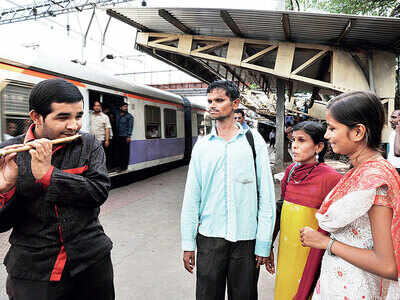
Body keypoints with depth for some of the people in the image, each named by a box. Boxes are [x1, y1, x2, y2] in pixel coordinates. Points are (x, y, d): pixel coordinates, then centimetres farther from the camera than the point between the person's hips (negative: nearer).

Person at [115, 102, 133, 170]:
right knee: (120, 152, 6)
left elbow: (130, 126, -5)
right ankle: (120, 166, 15)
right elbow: (116, 125, 18)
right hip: (118, 137, 5)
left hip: (125, 137, -4)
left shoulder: (129, 116, 0)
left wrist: (128, 136, -12)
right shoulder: (117, 116, 16)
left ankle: (124, 167, 2)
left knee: (125, 152, -4)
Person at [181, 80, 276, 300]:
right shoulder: (202, 145, 4)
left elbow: (266, 195, -4)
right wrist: (188, 243, 3)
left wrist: (264, 243, -6)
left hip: (246, 238, -1)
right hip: (209, 237, 2)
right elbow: (191, 197, 4)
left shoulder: (253, 140, -2)